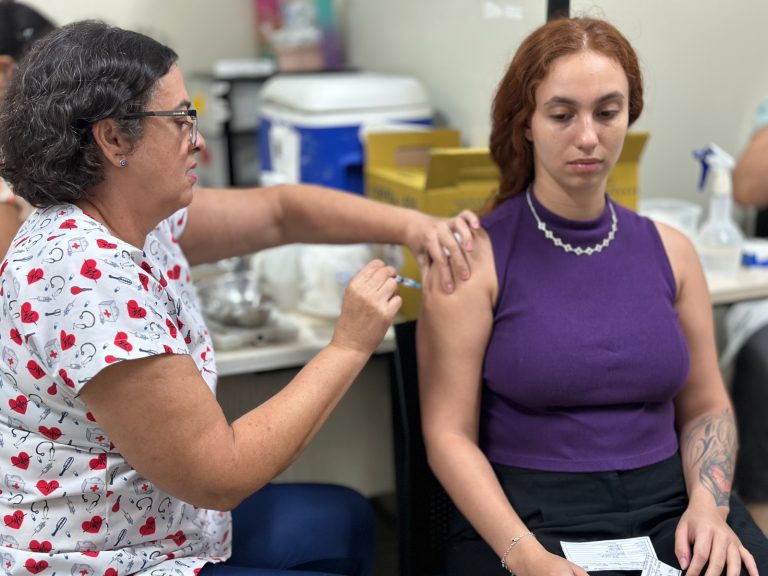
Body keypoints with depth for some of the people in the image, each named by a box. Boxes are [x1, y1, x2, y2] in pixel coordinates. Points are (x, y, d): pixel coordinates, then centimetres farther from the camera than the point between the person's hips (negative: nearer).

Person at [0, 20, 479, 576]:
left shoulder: (137, 217, -2)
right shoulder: (86, 277, -30)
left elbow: (278, 211, 10)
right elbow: (221, 474, -28)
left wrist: (409, 224, -5)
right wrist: (348, 348, -21)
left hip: (165, 525, 9)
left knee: (345, 520, 23)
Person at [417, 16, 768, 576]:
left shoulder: (669, 250, 7)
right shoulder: (475, 256, -6)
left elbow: (706, 408, 13)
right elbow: (450, 433, -8)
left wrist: (708, 506, -4)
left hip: (668, 507, 4)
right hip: (528, 517, -3)